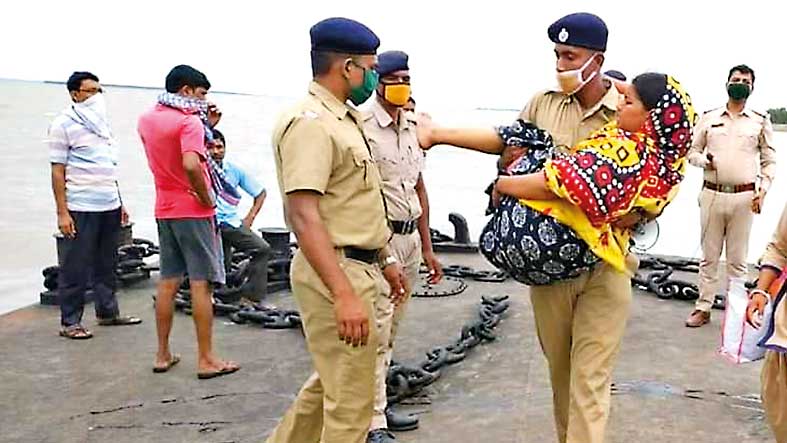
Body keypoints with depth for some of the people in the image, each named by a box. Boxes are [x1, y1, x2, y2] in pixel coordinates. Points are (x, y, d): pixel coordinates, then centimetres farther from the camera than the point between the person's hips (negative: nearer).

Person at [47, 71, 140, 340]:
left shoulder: (102, 123, 16)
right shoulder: (64, 124, -4)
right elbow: (57, 171, -8)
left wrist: (119, 202, 17)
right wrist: (62, 212, -14)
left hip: (109, 206, 7)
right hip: (81, 208, -7)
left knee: (107, 264, 13)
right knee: (76, 267, -1)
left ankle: (108, 312, 24)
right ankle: (70, 322, 7)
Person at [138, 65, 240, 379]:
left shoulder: (146, 120, 10)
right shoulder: (189, 121, -15)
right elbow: (191, 164, -31)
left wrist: (206, 125, 10)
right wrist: (206, 196, -17)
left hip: (165, 210, 8)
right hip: (193, 210, -7)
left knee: (168, 282, 13)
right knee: (201, 283, -2)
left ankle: (163, 355, 19)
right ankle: (206, 360, 2)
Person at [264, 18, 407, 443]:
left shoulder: (345, 120, 15)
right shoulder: (309, 122, -17)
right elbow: (303, 215, -26)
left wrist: (383, 258, 23)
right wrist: (344, 295, -31)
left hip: (357, 265, 10)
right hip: (335, 272, -10)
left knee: (329, 383, 22)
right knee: (351, 400, 0)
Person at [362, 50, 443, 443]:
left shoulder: (412, 128, 14)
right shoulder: (361, 124, -11)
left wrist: (426, 247, 19)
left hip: (409, 238, 8)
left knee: (389, 332, 15)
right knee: (375, 334, -4)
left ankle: (378, 408, 26)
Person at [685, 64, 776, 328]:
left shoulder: (760, 121, 8)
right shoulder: (709, 118, 9)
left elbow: (769, 161, 9)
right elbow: (692, 151, 14)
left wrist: (763, 190, -4)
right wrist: (703, 160, -8)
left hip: (744, 197, -1)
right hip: (712, 194, 1)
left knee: (738, 259, 4)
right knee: (709, 256, 6)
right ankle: (703, 308, 13)